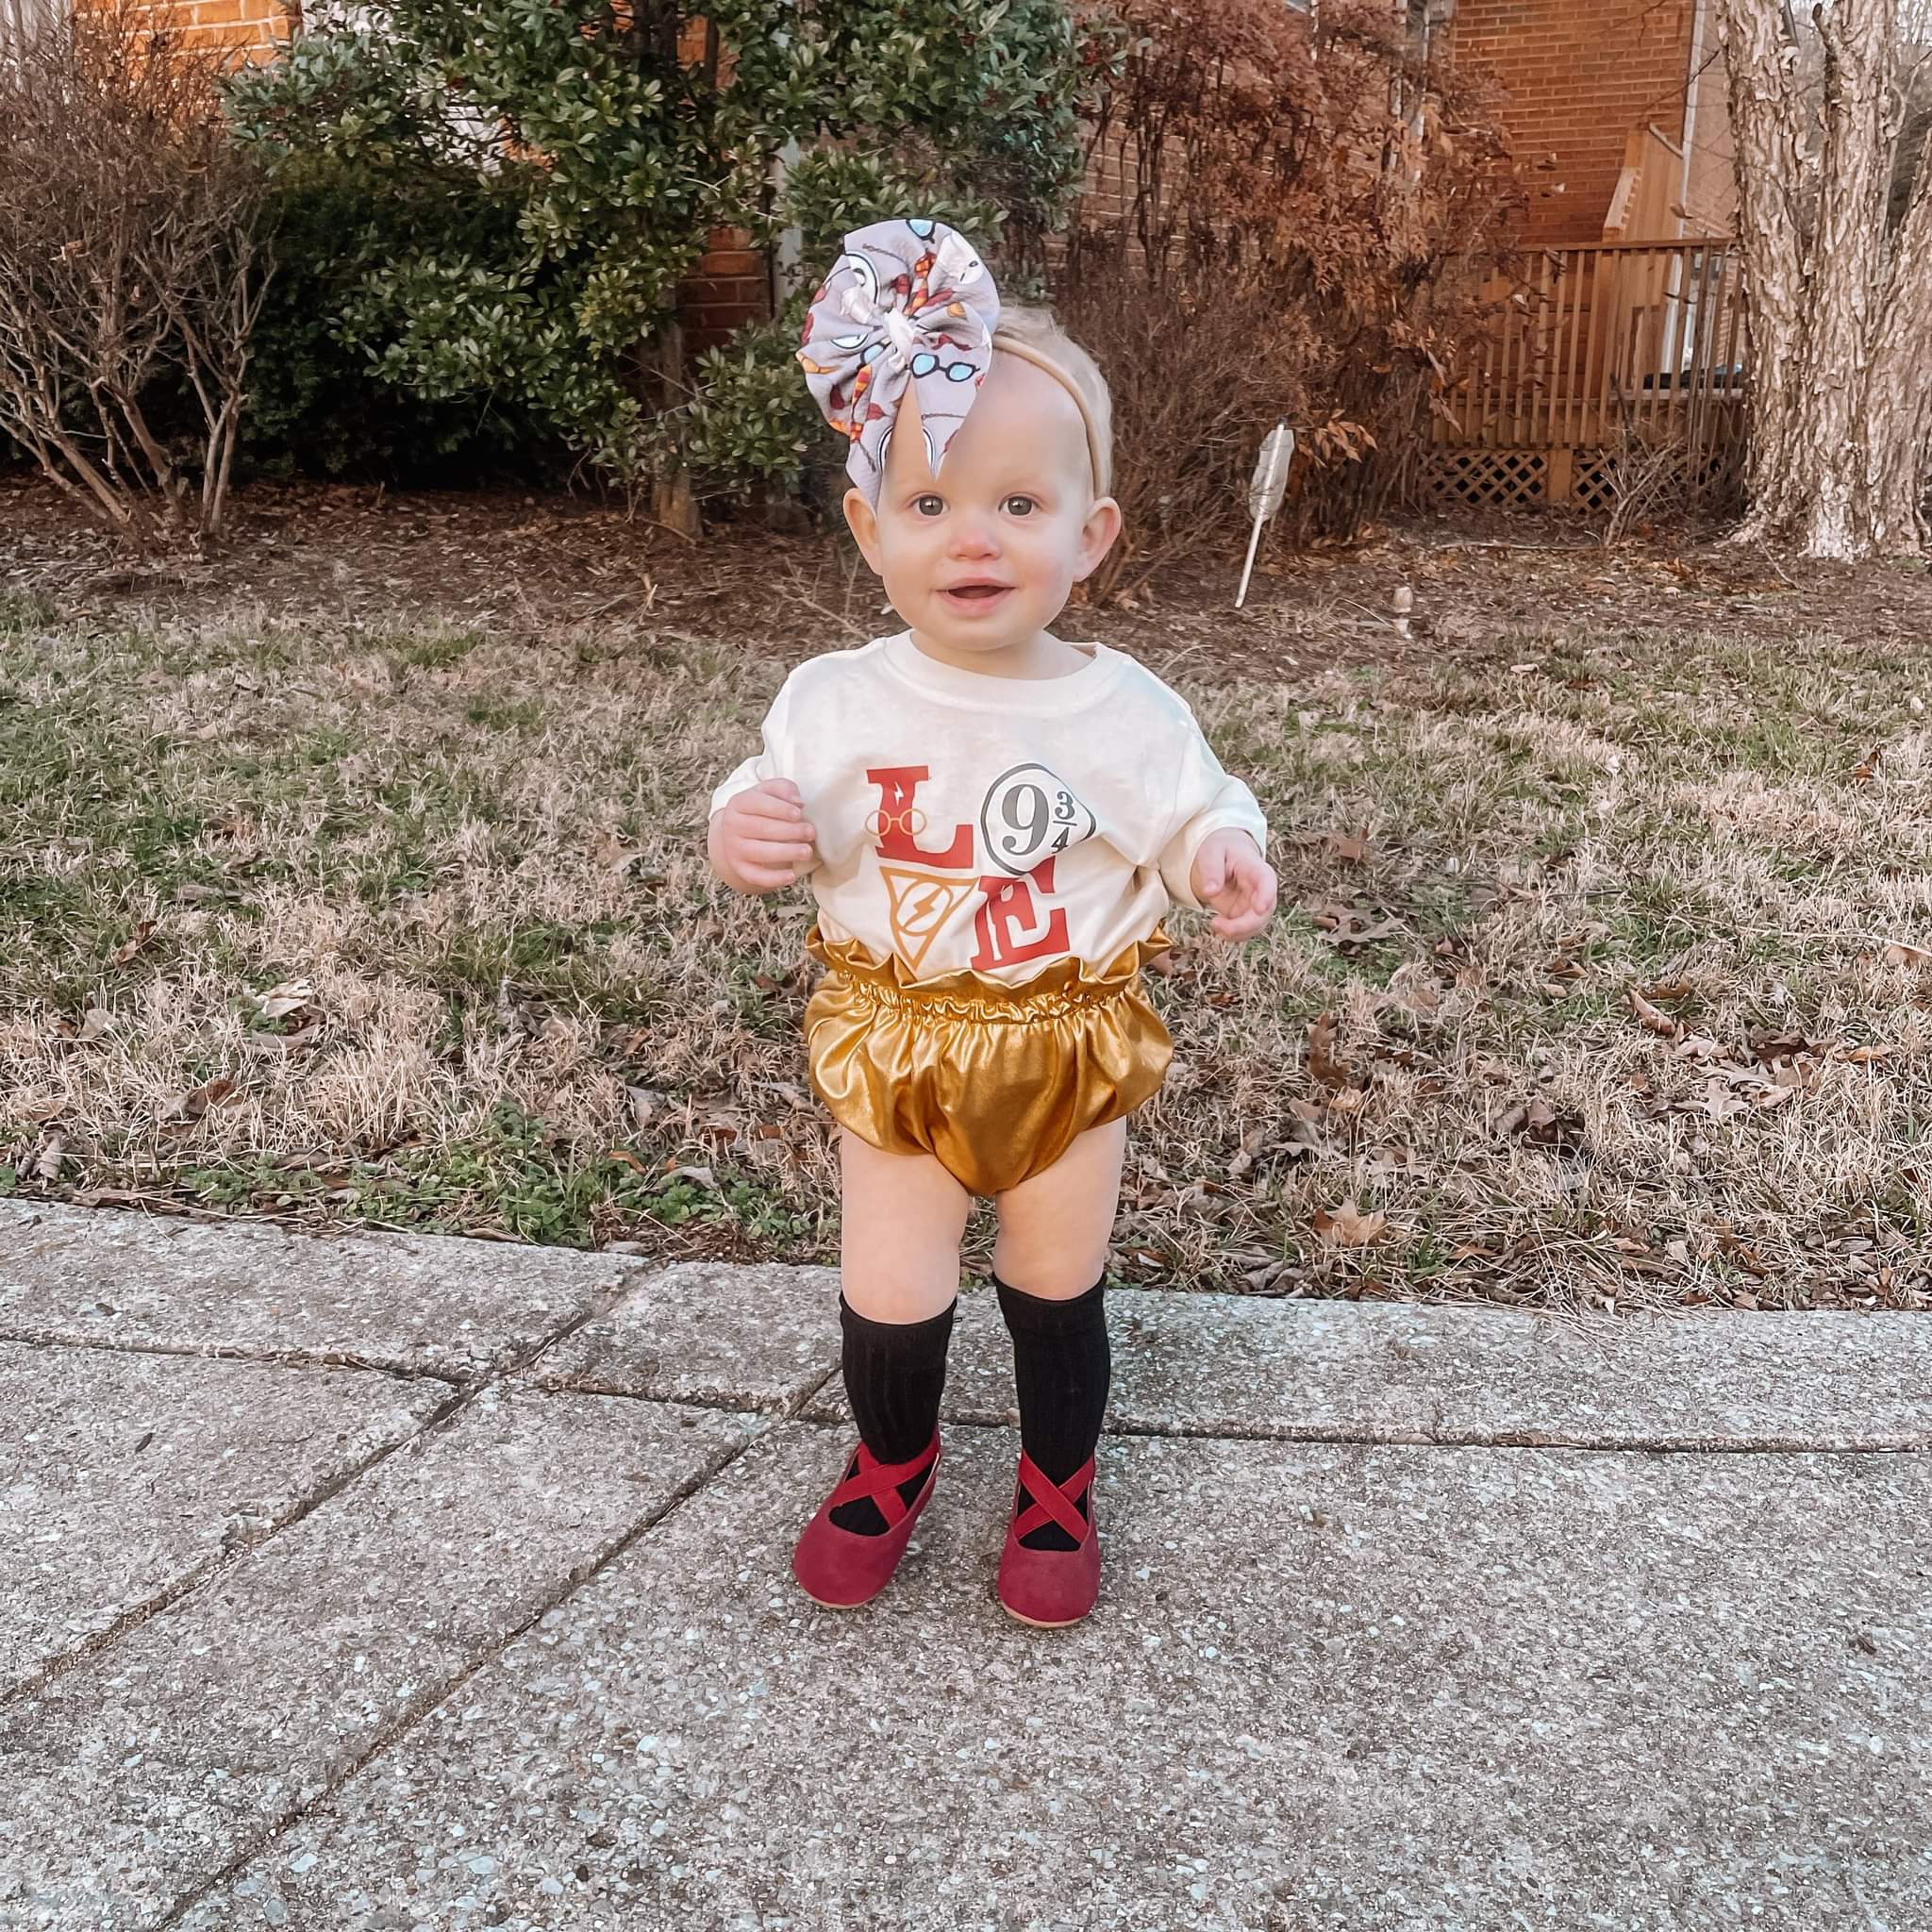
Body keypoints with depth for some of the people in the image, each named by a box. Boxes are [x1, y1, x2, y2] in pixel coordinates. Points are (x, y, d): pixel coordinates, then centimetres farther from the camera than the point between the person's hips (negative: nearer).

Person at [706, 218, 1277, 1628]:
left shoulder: (1124, 711, -11)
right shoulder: (838, 702, -11)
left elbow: (1191, 814, -1)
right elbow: (780, 823, -2)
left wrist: (1224, 854, -23)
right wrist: (746, 836, -25)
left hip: (1068, 1041, 0)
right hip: (899, 1041, 0)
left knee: (1059, 1288, 17)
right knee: (891, 1296, 9)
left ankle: (1058, 1486, 43)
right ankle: (892, 1461, 41)